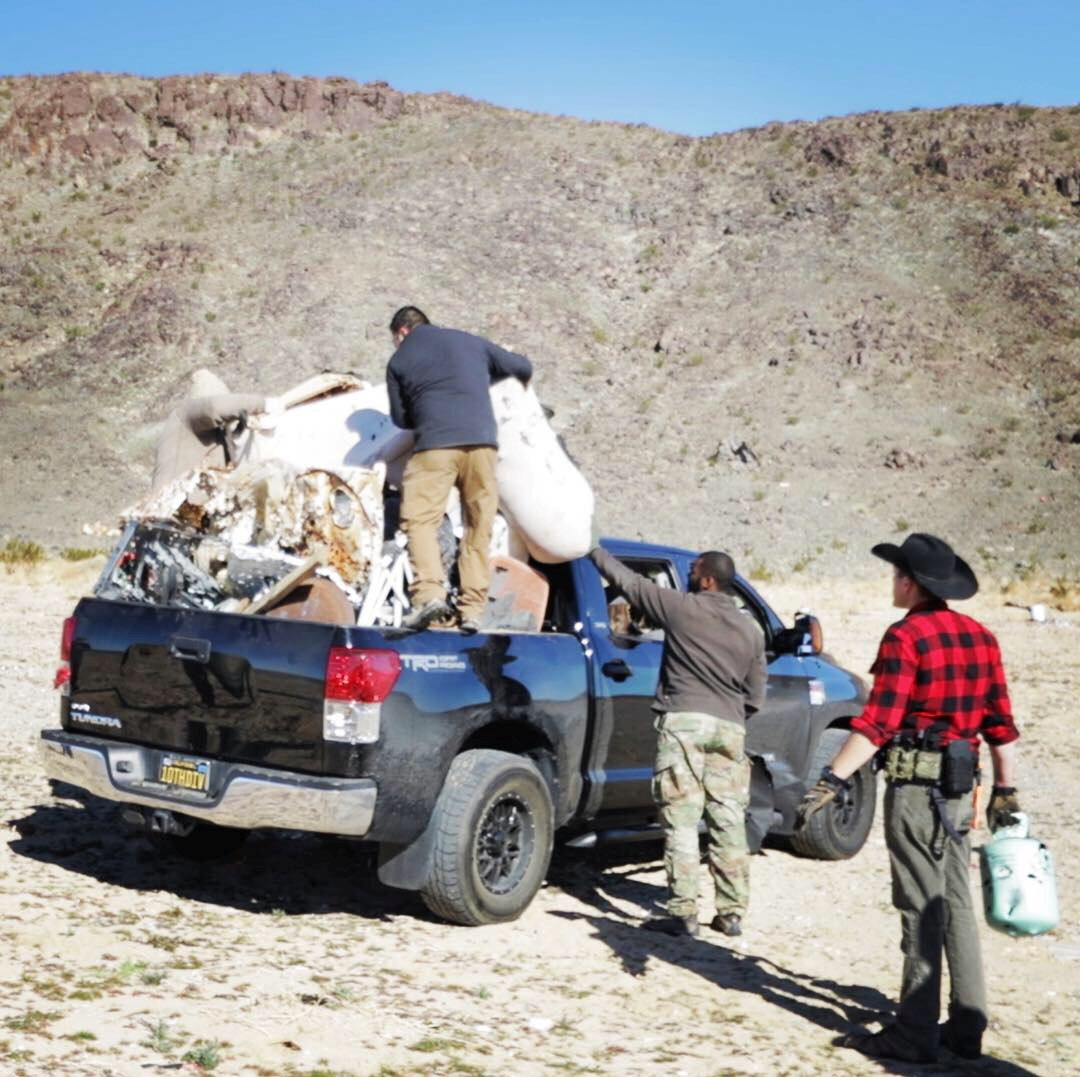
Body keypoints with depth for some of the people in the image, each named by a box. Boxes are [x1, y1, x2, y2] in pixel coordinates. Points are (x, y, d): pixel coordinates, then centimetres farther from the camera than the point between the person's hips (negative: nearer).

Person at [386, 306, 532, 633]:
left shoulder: (399, 361, 14)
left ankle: (429, 592, -22)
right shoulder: (469, 342, 20)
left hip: (436, 444, -3)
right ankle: (473, 608, 3)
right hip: (481, 441, 3)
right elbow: (522, 367, 26)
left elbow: (400, 418, 19)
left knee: (420, 520, -2)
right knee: (479, 527, 8)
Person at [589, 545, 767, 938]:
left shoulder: (680, 607, -2)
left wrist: (593, 551, 20)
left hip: (684, 721, -5)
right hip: (729, 728, 5)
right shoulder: (750, 631, 12)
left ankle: (684, 914, -5)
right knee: (728, 822, 8)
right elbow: (755, 696, 15)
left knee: (681, 822, -3)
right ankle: (731, 913, 12)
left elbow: (628, 581, 6)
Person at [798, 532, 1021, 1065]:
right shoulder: (980, 637, 10)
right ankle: (966, 1028, 18)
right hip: (960, 787, 7)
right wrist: (1005, 791, 18)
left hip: (914, 786, -7)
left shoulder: (906, 637, -13)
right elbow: (1000, 724, 12)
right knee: (956, 906, 14)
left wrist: (832, 779, -22)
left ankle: (915, 1035, 1)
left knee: (922, 911, -4)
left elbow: (878, 721, -20)